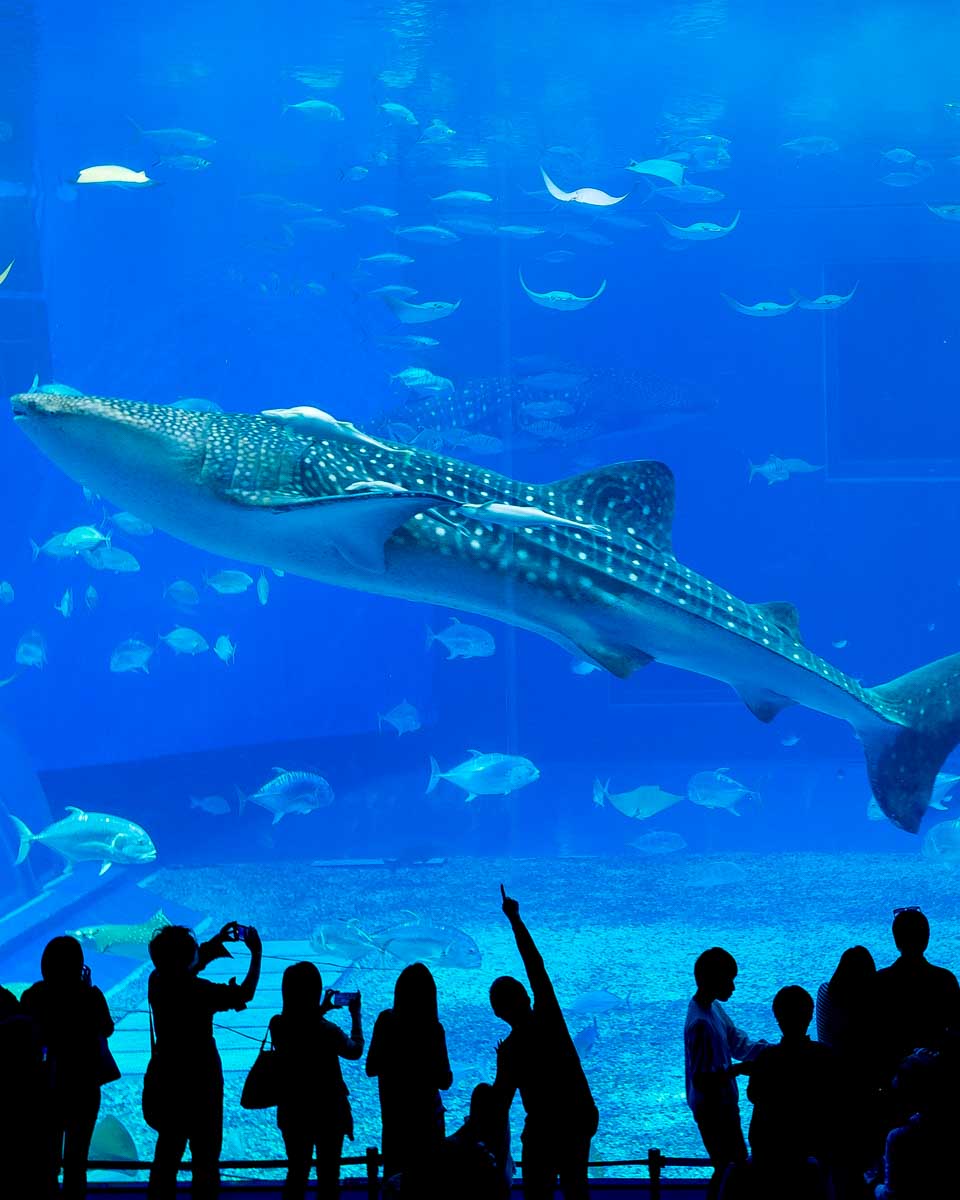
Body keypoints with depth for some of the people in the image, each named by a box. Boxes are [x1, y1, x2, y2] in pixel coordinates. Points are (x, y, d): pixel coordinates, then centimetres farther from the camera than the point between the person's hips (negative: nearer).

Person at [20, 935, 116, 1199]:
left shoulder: (32, 997, -11)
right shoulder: (91, 996, -15)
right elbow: (107, 1029, 2)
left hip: (45, 1087, 1)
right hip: (84, 1086, -1)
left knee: (47, 1157, 12)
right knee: (76, 1158, 11)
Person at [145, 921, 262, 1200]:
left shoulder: (157, 981, -5)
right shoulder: (198, 990, -24)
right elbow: (245, 994, -14)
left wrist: (214, 944, 17)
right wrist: (256, 955, -3)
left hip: (165, 1080, 7)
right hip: (198, 1083, -7)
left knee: (167, 1153, 19)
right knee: (205, 1158, 6)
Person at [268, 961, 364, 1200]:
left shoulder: (277, 1025, -12)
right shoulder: (327, 1031, -24)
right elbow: (355, 1051, -4)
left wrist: (319, 1011, 15)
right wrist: (355, 1015, 8)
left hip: (292, 1112, 4)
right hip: (327, 1111, -4)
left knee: (296, 1173, 20)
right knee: (328, 1176, 12)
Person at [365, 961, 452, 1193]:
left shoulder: (385, 1021, -12)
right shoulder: (433, 1030, -20)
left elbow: (371, 1069, -4)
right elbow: (445, 1081, -15)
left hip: (393, 1113, 3)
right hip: (426, 1114, -3)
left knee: (394, 1174, 18)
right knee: (427, 1175, 12)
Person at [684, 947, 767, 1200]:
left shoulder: (713, 1008, 1)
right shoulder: (700, 1023, -28)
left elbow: (738, 1043, 7)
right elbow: (702, 1080, -27)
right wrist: (739, 1069, -22)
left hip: (723, 1104, 9)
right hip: (712, 1110, -9)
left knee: (738, 1161, 21)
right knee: (727, 1167, 3)